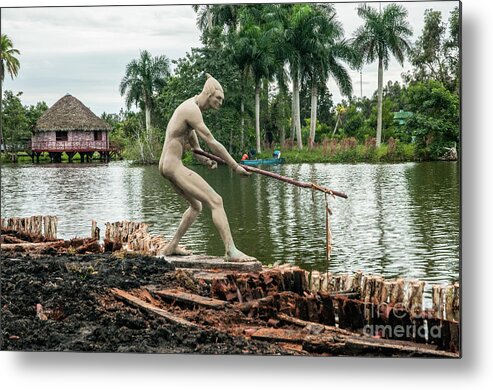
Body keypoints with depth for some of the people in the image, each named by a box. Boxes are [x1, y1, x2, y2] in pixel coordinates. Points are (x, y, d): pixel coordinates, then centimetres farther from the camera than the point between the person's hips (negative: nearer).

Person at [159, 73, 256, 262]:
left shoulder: (192, 105, 16)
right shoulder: (192, 110, -16)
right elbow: (212, 143, -19)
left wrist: (203, 159, 6)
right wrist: (235, 166, -14)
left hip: (167, 165, 11)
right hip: (174, 166, -11)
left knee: (196, 206, 25)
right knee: (216, 201, -17)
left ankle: (172, 246, 31)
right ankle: (231, 251, -24)